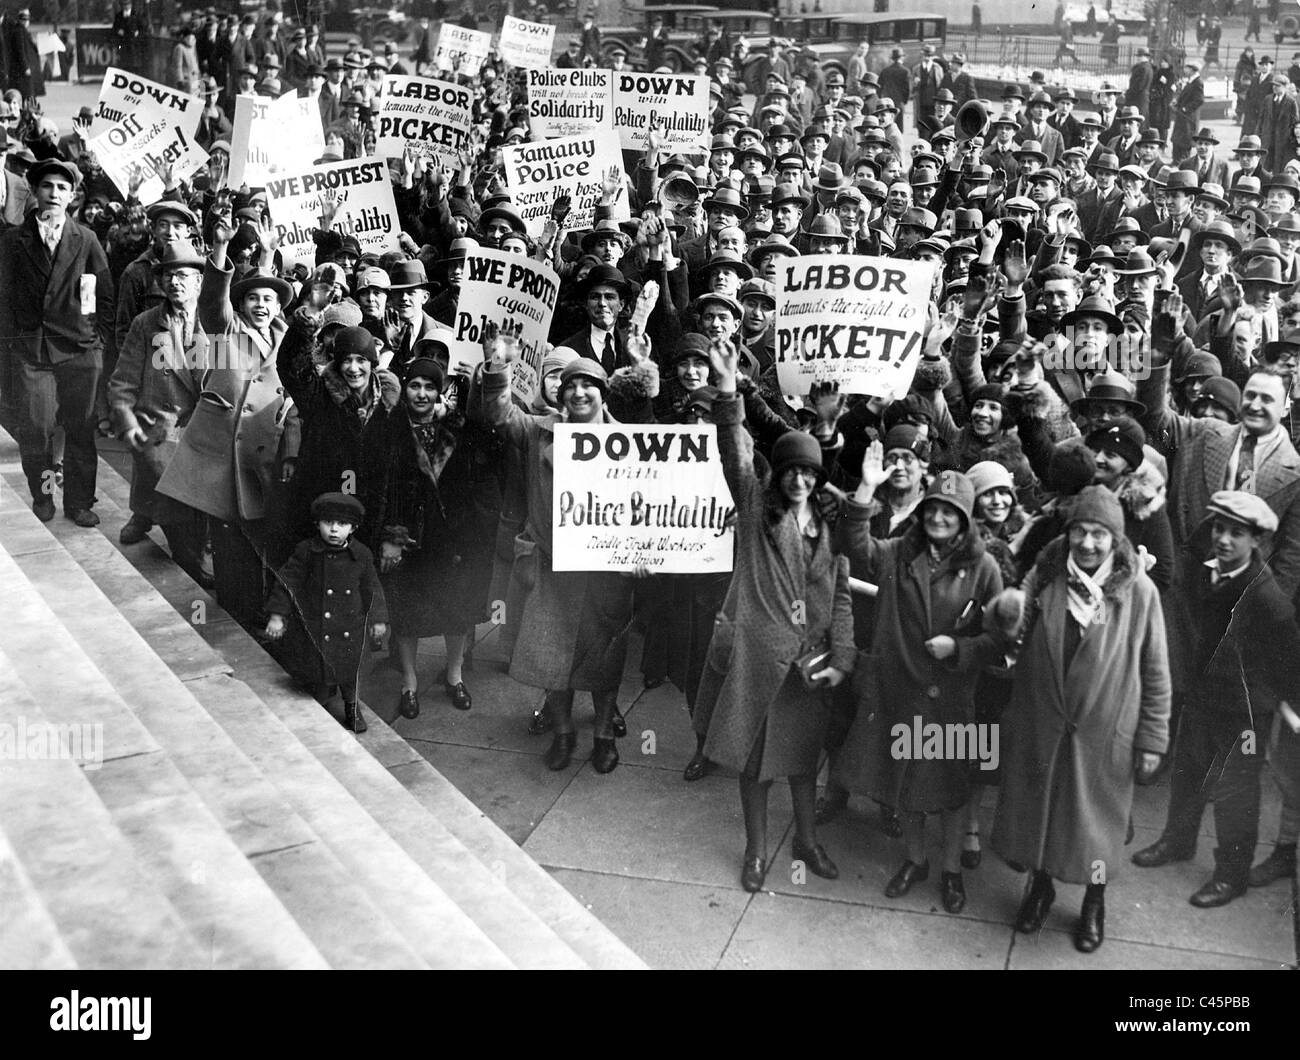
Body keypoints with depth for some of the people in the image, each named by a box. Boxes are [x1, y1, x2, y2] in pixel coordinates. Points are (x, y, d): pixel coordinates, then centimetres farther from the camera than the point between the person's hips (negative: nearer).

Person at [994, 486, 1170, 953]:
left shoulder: (1138, 591, -13)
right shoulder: (1044, 576, -6)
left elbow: (1155, 672, -6)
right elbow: (1013, 644, 5)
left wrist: (1151, 739, -5)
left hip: (1103, 734, -2)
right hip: (1038, 727, 2)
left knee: (1096, 820, 14)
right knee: (1036, 808, 18)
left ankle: (1094, 902, 41)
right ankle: (1040, 885, 45)